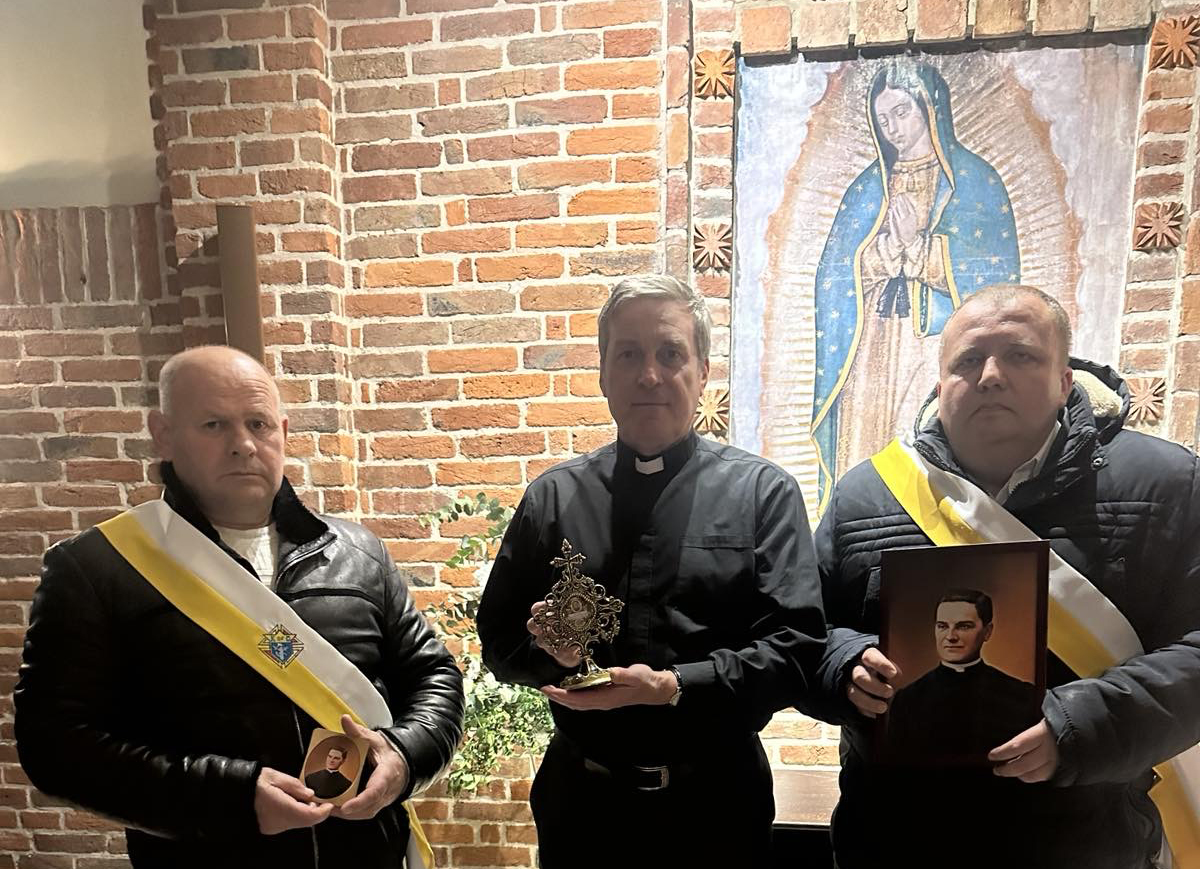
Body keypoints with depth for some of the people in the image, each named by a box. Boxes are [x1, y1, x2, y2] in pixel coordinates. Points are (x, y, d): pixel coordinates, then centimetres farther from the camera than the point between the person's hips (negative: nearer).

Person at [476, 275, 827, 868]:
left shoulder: (764, 492, -5)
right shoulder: (552, 497, 1)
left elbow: (796, 644, -11)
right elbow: (498, 641, 5)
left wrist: (672, 686, -22)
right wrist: (550, 653, -16)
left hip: (715, 800, -1)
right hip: (581, 796, 2)